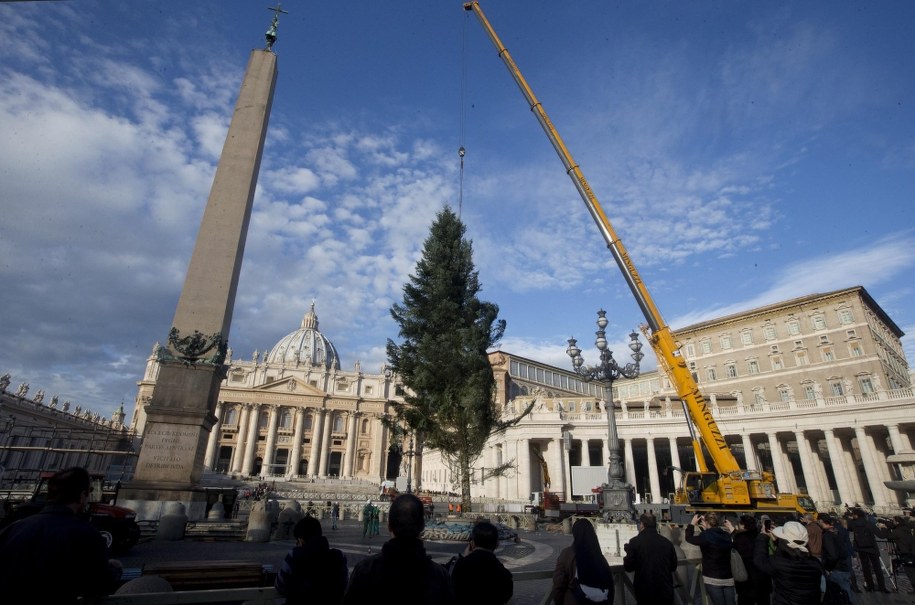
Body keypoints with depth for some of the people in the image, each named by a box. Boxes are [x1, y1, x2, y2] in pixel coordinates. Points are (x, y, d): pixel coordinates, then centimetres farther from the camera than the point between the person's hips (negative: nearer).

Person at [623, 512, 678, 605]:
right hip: (666, 592, 3)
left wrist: (628, 551, 12)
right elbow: (673, 566, 12)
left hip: (645, 593, -3)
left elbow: (628, 567, -5)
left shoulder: (635, 541, -11)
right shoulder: (667, 542, -1)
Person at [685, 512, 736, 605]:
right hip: (729, 578, 5)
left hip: (713, 579, -5)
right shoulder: (726, 535, -2)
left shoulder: (705, 536, -15)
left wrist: (692, 524, 10)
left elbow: (689, 538, 0)